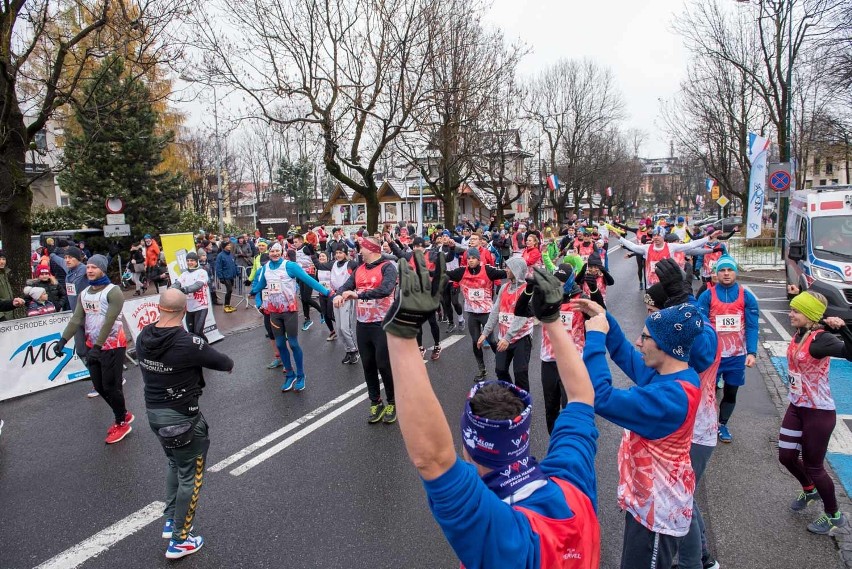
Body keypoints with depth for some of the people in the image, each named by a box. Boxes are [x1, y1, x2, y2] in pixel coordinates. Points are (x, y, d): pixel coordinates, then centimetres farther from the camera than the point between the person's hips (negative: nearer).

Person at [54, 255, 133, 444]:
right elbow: (76, 319, 4)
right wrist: (63, 340, -8)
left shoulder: (113, 291, -14)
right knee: (99, 386, 13)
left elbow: (109, 321, -22)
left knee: (111, 386, -1)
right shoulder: (84, 293, 10)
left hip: (112, 346, -7)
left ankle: (121, 424, 18)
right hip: (92, 346, 8)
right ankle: (124, 414, 32)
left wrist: (98, 346, -28)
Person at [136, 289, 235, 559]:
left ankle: (170, 521, 39)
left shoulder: (143, 337, -6)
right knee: (190, 476, 11)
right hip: (182, 417, -7)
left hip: (153, 412, 7)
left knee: (174, 464, 29)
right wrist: (229, 364, 11)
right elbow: (224, 363, -13)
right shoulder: (189, 344, -26)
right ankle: (178, 541, 21)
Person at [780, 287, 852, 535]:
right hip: (796, 406, 7)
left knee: (813, 466, 8)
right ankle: (809, 491, 46)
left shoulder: (820, 340, -23)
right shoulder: (800, 333, 0)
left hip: (819, 412, -7)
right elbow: (803, 310, 24)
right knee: (786, 456, 17)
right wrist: (797, 294, 23)